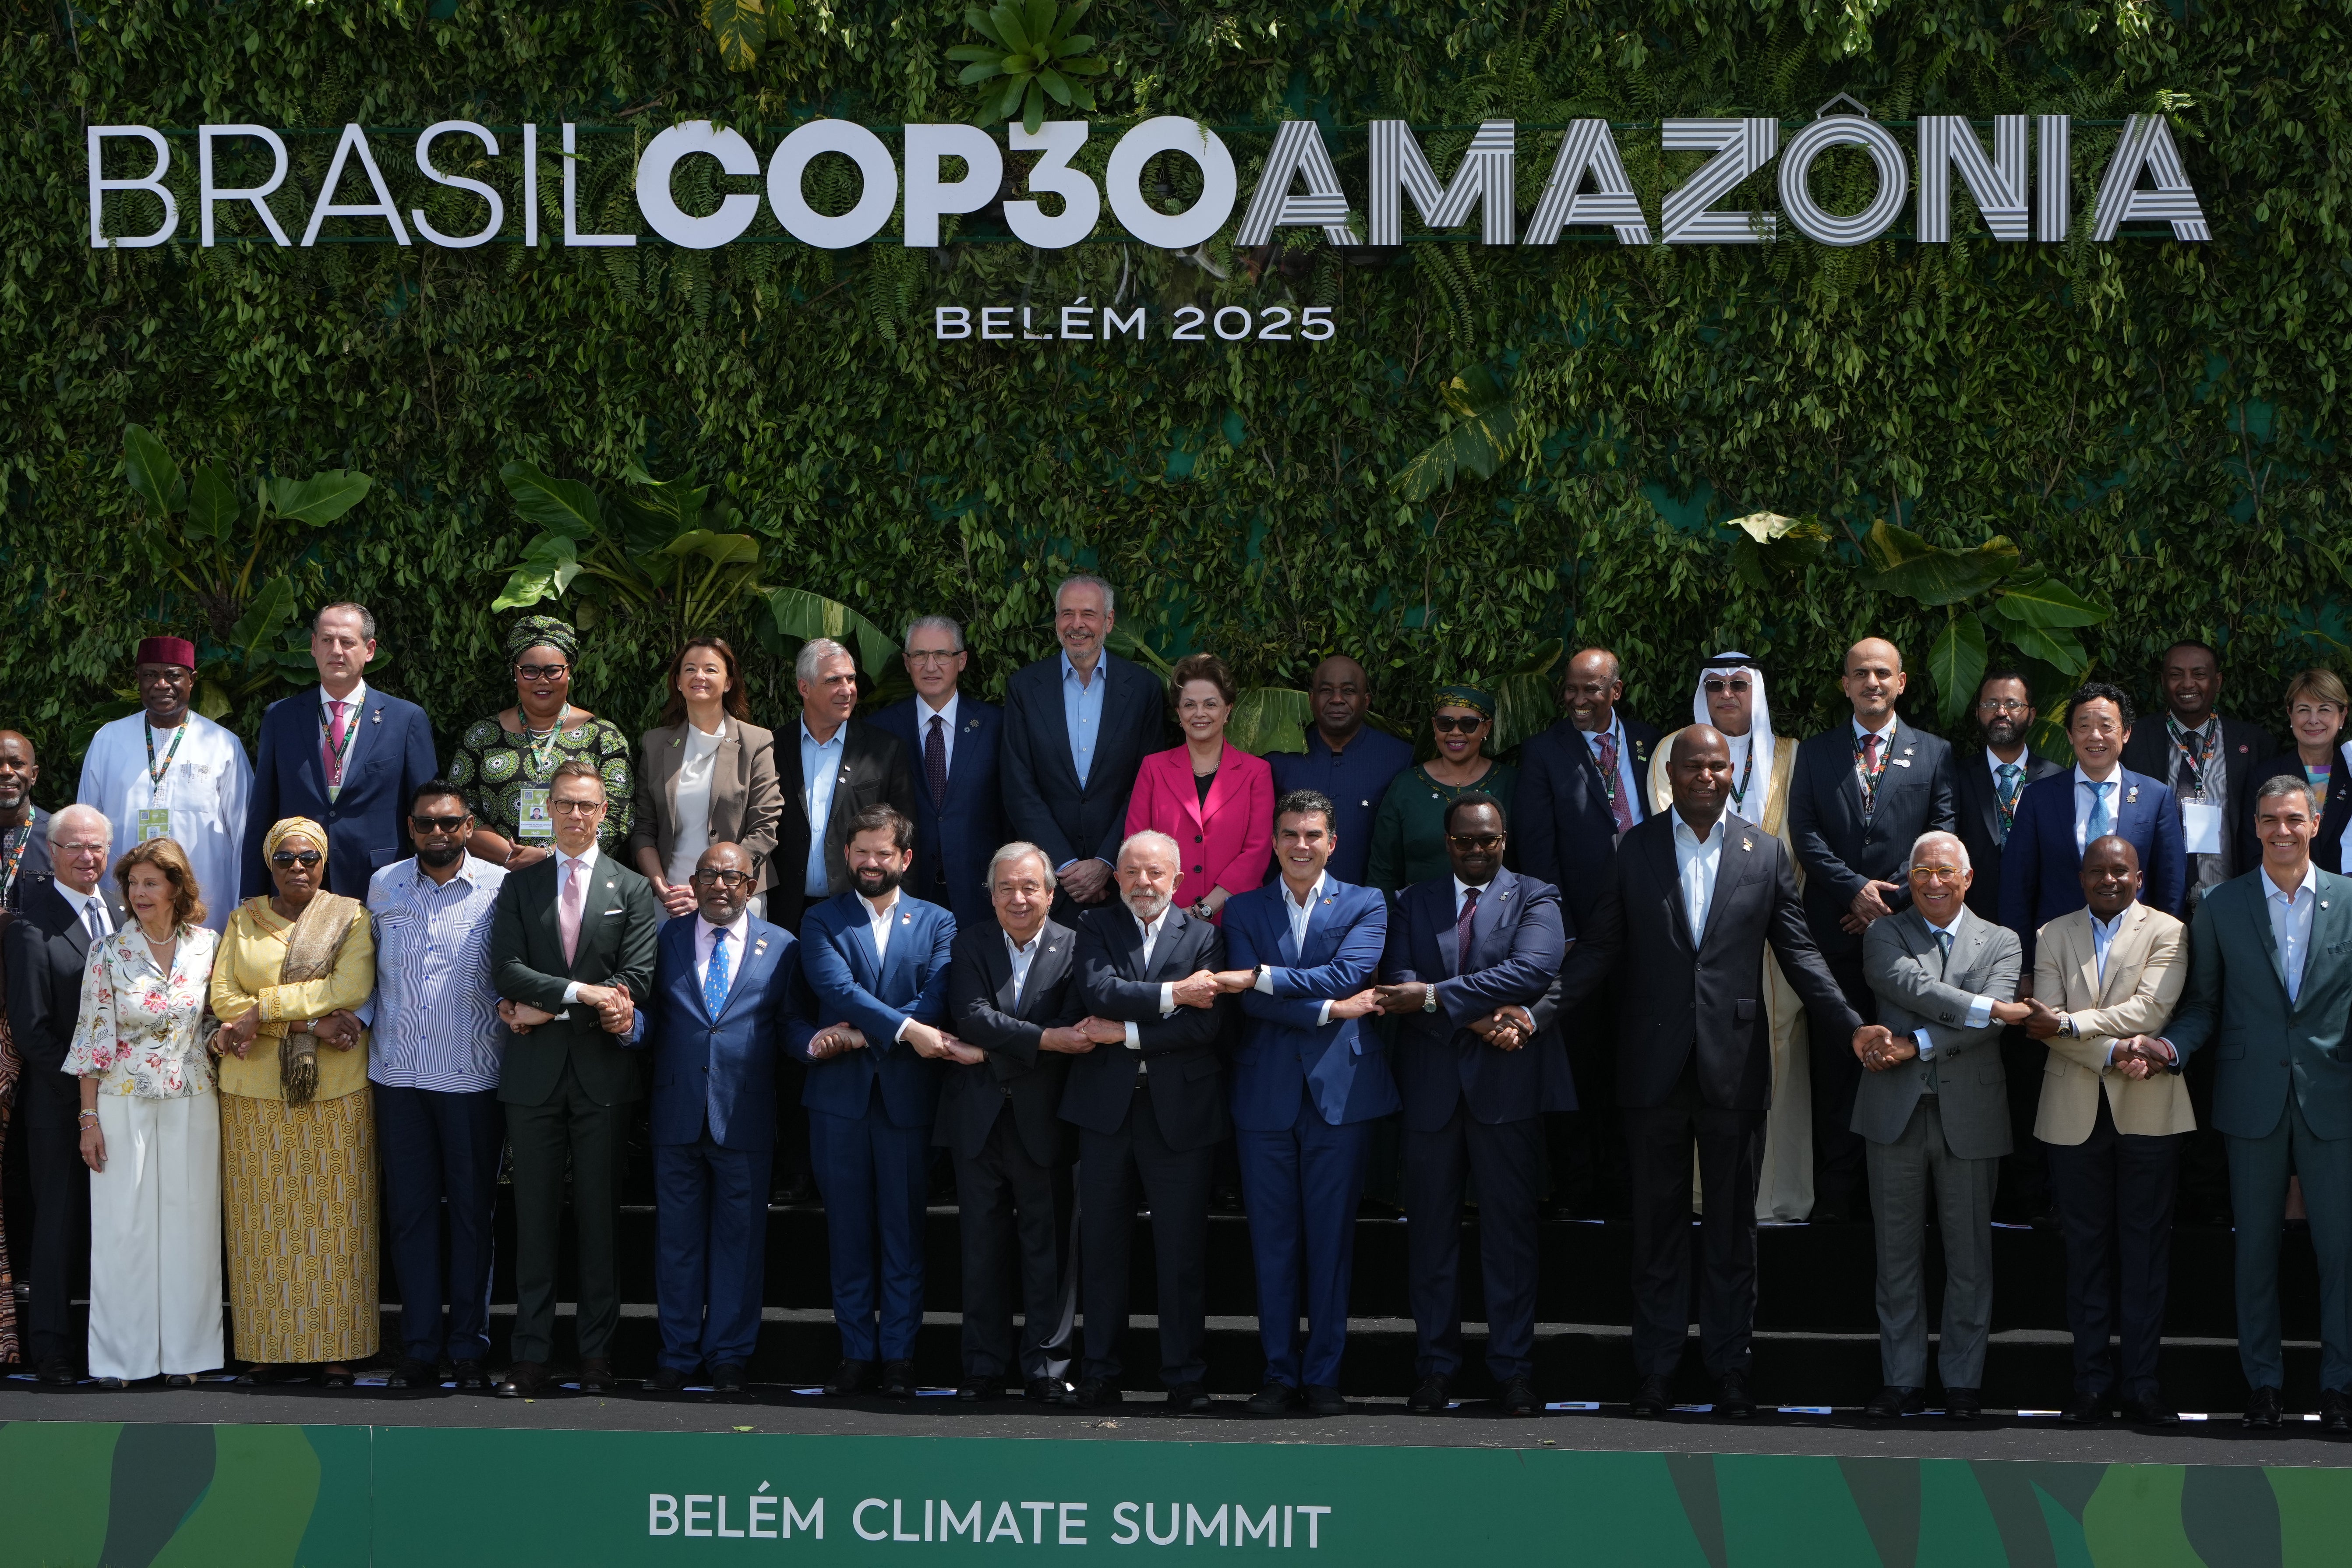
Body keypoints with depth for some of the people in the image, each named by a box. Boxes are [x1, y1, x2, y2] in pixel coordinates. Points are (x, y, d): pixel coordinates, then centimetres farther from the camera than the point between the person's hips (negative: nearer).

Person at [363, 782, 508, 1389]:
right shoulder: (383, 885, 8)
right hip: (398, 1075, 3)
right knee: (409, 1210, 6)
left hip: (473, 1076, -3)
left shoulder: (500, 888, -2)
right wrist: (359, 1023, 6)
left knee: (472, 1211, 4)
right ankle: (420, 1345, 12)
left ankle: (469, 1345, 12)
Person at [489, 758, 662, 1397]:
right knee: (535, 1216, 2)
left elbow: (635, 980, -5)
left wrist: (548, 1008, -9)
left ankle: (597, 1352, 8)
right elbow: (507, 971, -2)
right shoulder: (520, 886, 10)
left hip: (603, 1073, -1)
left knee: (601, 1214, 2)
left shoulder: (633, 890, 6)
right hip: (535, 1074, 1)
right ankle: (531, 1355, 4)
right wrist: (582, 992, -14)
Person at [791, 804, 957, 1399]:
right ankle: (857, 1353, 9)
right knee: (848, 1231, 3)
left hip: (906, 1097, 0)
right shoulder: (822, 921, 8)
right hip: (839, 1095, 0)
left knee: (904, 1231, 1)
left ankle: (899, 1355, 5)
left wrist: (860, 1034, -14)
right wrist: (906, 1029, -21)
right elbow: (838, 990, -9)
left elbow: (934, 1003, -4)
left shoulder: (937, 923, 9)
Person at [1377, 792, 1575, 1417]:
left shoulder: (1534, 899, 5)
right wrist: (1476, 1018, -15)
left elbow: (1535, 970, -13)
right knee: (1431, 1228, 5)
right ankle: (1435, 1368, 12)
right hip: (1431, 1085, 2)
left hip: (1507, 1084, -2)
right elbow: (1398, 984, -1)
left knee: (1510, 1229, 0)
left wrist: (1435, 997, -17)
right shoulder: (1413, 903, 13)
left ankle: (1513, 1370, 5)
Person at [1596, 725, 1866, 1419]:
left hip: (1734, 1064, 0)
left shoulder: (1766, 853, 5)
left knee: (1732, 1224, 7)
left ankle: (1729, 1367, 14)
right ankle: (1656, 1367, 14)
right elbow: (1604, 947, 3)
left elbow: (1798, 953, 4)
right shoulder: (1636, 849, 5)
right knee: (1658, 1223, 7)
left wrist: (1853, 1026, -7)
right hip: (1654, 1067, 0)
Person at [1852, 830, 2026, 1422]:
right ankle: (1903, 1382, 10)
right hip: (1896, 1113, 0)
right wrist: (1988, 1007, -17)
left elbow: (1991, 1024, -7)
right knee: (1898, 1251, 4)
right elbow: (1908, 984, -14)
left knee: (1969, 1252, 3)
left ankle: (1963, 1381, 12)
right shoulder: (1885, 934, 7)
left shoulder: (2001, 943, 8)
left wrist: (1913, 1045, -15)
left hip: (1970, 1114, 0)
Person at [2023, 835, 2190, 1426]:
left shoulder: (2166, 933, 4)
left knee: (2145, 1244, 0)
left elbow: (2150, 1011, -11)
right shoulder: (2054, 936, 11)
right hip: (2076, 1113, 2)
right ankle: (2092, 1381, 7)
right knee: (2086, 1245, 3)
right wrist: (2112, 1055, -15)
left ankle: (2142, 1383, 4)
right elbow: (2047, 1024, -1)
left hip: (2148, 1111, -2)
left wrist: (2070, 1024, -16)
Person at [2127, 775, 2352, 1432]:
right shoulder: (2221, 907, 5)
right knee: (2256, 1246, 6)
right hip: (2254, 1099, 0)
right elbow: (2204, 1004, 7)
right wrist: (2169, 1045, -10)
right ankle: (2263, 1382, 15)